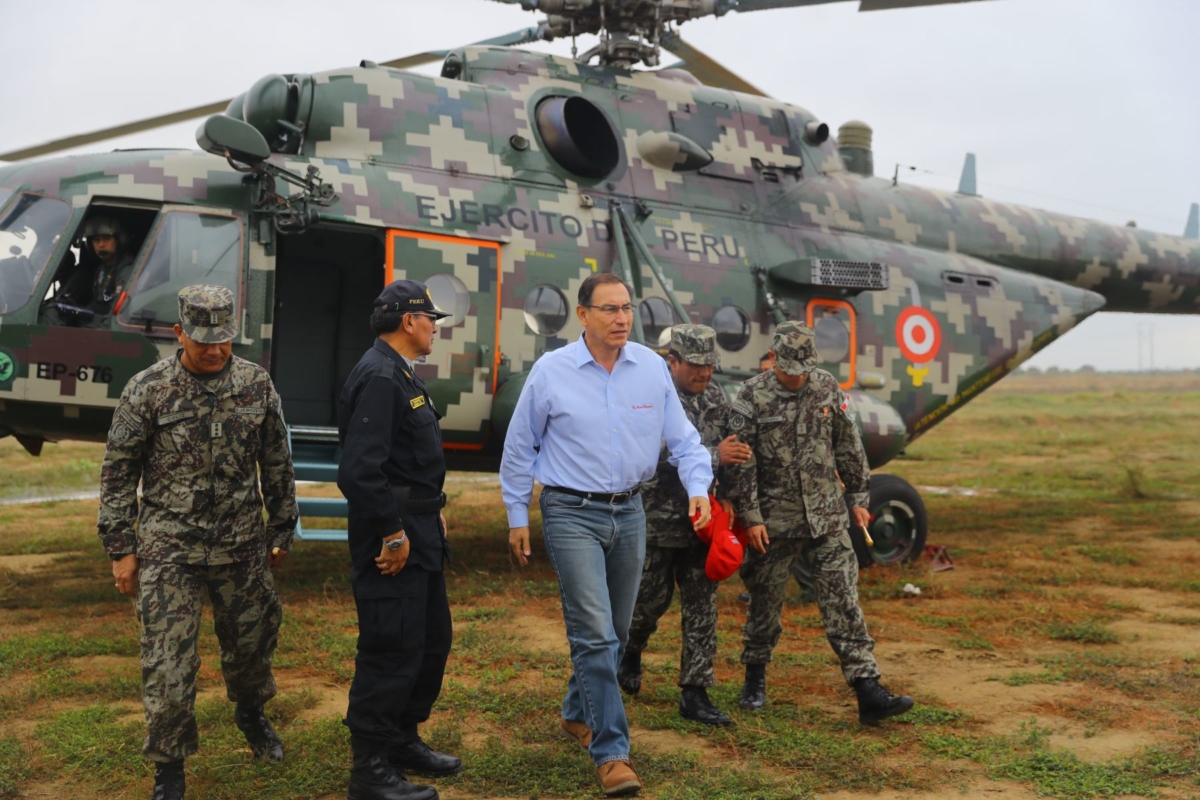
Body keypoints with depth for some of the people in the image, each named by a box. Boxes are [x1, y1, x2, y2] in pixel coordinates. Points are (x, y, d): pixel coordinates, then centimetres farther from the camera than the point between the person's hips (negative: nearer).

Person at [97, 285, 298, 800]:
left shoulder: (256, 385, 0)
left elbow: (277, 465, 9)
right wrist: (121, 549, -3)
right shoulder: (147, 390, -7)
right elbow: (118, 472, -2)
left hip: (243, 546, 3)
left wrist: (282, 530, 12)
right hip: (169, 550, -2)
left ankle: (250, 712, 47)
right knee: (167, 662, -2)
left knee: (250, 641, 16)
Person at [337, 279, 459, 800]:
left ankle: (403, 741, 34)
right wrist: (393, 533, -22)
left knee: (433, 641, 19)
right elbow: (360, 470, -26)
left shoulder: (404, 375, 16)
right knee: (392, 653, -3)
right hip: (393, 539, -11)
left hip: (420, 534, 11)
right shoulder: (379, 377, -18)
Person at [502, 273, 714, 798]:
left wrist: (699, 487, -12)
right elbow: (519, 448, 1)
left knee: (615, 632, 16)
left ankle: (577, 716, 38)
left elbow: (682, 438, 5)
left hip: (629, 513, 4)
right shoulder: (551, 371, -8)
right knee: (595, 634, -11)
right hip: (573, 515, -4)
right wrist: (517, 517, 4)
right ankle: (611, 753, -2)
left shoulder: (653, 368, -1)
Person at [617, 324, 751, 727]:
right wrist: (714, 456, -26)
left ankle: (694, 694, 9)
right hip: (656, 519, -5)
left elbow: (729, 448, 17)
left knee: (702, 607, 3)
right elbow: (662, 456, -23)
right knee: (652, 597, 8)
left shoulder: (715, 398, 6)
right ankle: (629, 652, 40)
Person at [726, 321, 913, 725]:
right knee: (765, 602, 11)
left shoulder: (828, 387, 2)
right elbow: (740, 463, -8)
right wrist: (750, 516, -11)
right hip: (774, 522, -2)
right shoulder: (752, 397, -8)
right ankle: (755, 678, 31)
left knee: (843, 603, -2)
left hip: (827, 518, 2)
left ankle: (868, 692, -3)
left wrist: (858, 497, 11)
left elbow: (849, 447, 11)